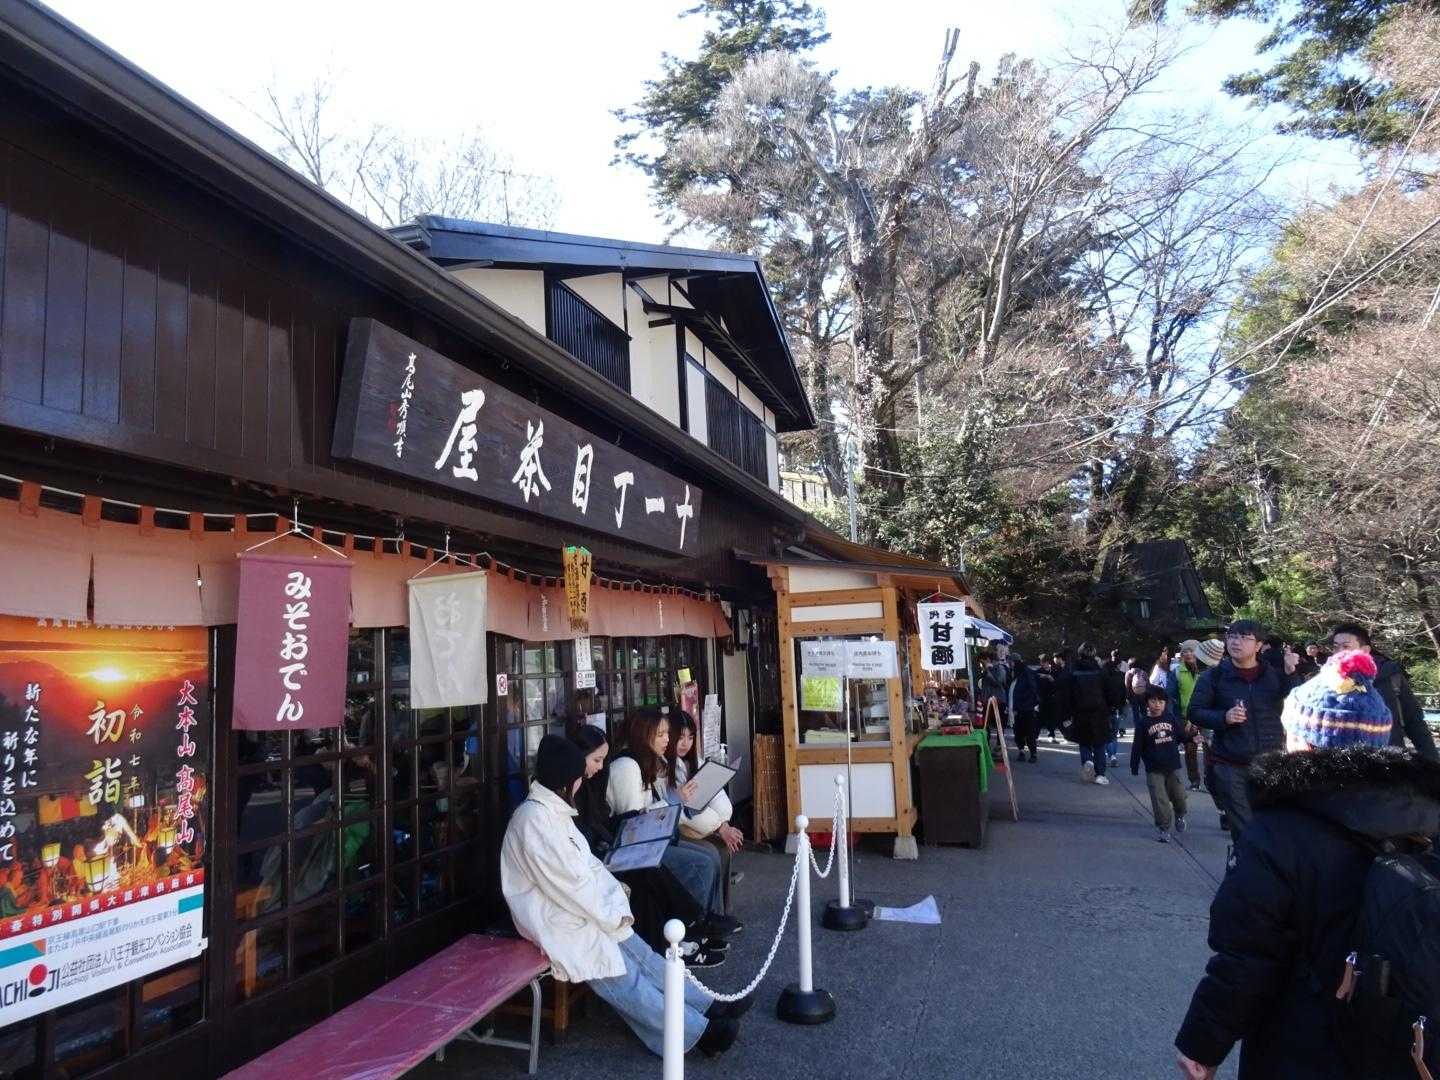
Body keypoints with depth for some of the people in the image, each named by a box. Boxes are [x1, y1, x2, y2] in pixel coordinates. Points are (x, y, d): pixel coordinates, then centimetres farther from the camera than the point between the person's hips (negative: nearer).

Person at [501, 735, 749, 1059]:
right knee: (623, 976, -11)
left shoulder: (553, 810, 8)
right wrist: (612, 917, -14)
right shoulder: (533, 819, -23)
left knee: (641, 954, 2)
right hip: (555, 920, -9)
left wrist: (613, 897, 1)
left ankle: (707, 1007, 4)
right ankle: (696, 1031, -9)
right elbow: (566, 883, -23)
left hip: (581, 908, 9)